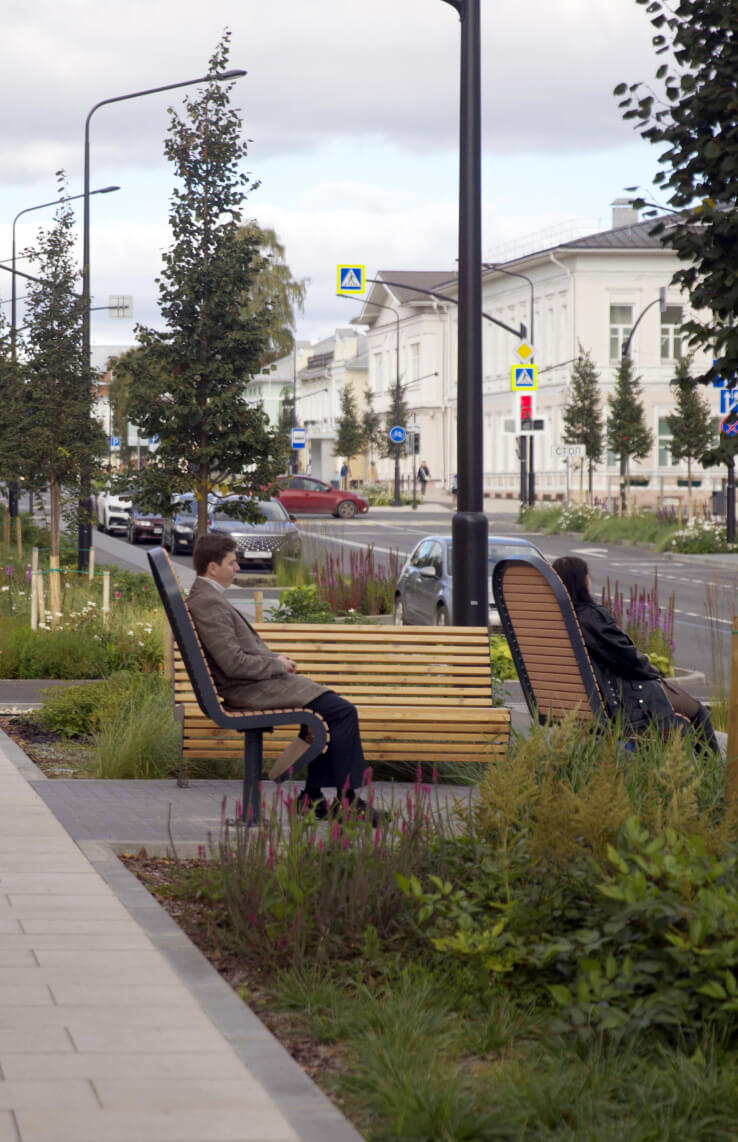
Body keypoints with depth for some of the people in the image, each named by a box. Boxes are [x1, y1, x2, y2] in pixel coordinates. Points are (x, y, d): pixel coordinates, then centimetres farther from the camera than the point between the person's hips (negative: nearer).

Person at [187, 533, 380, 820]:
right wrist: (277, 665, -10)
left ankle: (313, 795, 14)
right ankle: (347, 800, -6)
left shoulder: (205, 597, 13)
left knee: (331, 707, 18)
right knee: (343, 712, -13)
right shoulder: (208, 603, -20)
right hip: (250, 690, -11)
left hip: (253, 683, 11)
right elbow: (234, 663, -24)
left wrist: (275, 659, 10)